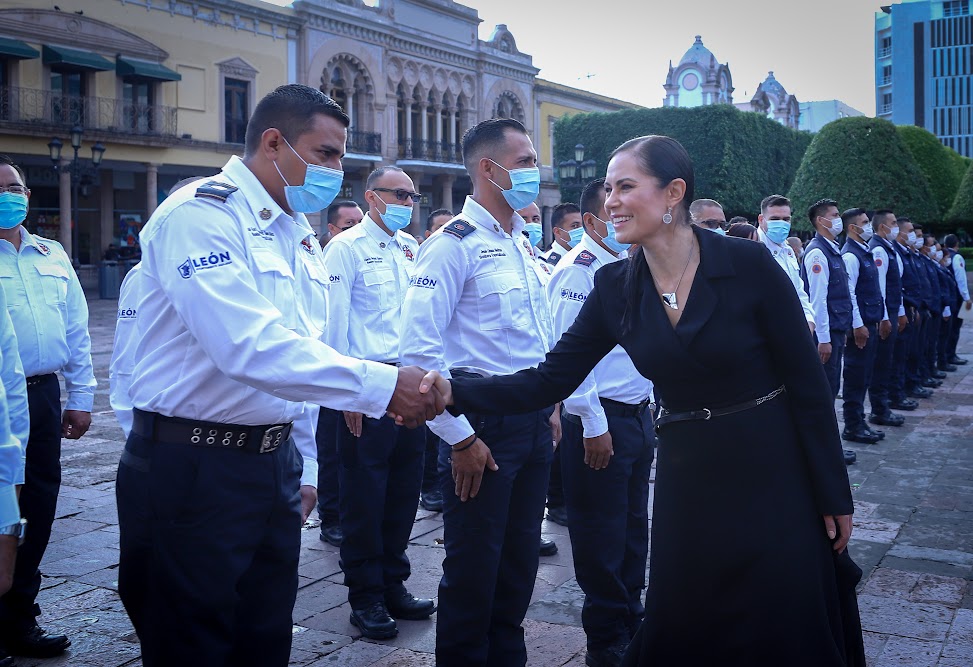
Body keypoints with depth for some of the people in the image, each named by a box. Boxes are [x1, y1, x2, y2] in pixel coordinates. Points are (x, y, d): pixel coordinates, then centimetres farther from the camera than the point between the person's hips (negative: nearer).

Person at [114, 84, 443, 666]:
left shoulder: (301, 237, 12)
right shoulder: (199, 215, -15)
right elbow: (250, 347, -29)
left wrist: (305, 468, 18)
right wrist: (384, 385, -30)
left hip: (275, 463, 8)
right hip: (191, 467, -8)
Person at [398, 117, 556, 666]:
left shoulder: (523, 243, 14)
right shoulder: (455, 244, -12)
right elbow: (419, 346, -20)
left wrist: (551, 408, 15)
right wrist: (459, 437, -18)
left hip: (534, 420, 8)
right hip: (485, 421, -7)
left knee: (521, 558, 17)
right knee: (474, 566, 4)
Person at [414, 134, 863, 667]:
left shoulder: (748, 265, -15)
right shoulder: (615, 287, -3)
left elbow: (807, 383, -10)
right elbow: (551, 379, -5)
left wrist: (833, 496, -7)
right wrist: (455, 393, -19)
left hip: (773, 476, -3)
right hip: (686, 479, 3)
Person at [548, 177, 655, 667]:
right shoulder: (578, 269, -13)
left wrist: (649, 407, 17)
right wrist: (593, 424, -20)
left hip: (638, 414, 8)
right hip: (601, 421, -8)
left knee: (634, 528, 18)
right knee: (602, 537, 2)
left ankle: (632, 622, 33)